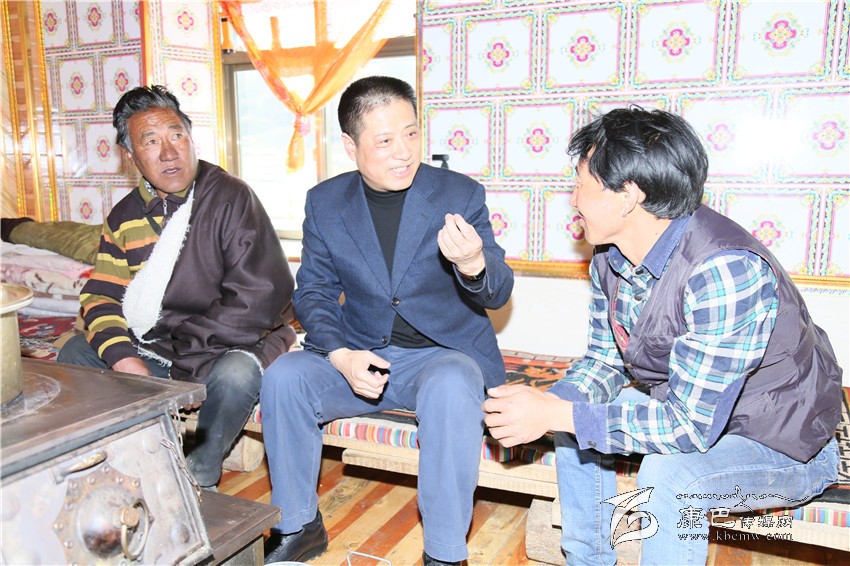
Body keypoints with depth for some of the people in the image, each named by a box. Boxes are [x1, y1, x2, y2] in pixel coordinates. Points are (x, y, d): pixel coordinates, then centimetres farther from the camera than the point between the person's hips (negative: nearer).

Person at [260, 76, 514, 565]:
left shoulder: (460, 194, -5)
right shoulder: (325, 202, 2)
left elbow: (497, 295, -8)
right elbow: (313, 293, 5)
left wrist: (472, 263, -34)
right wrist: (341, 356, -16)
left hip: (443, 354, -2)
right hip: (358, 356, 3)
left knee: (451, 387, -35)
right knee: (283, 377, -21)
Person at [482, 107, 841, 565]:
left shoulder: (723, 269, -34)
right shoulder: (611, 259, -8)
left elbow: (690, 426, -34)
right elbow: (605, 360, 3)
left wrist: (555, 415, -31)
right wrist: (547, 405, -18)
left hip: (785, 444, -8)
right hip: (688, 409, 8)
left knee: (668, 472, -33)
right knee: (574, 416, 5)